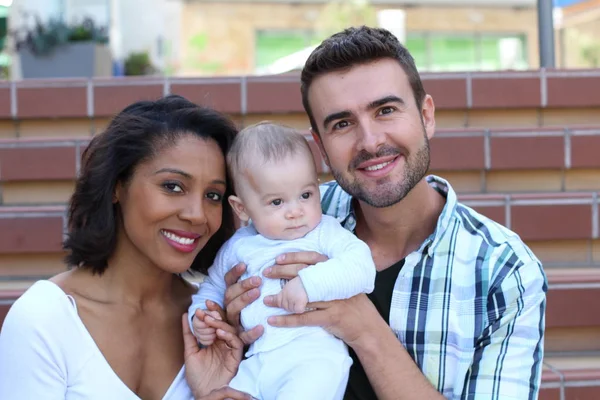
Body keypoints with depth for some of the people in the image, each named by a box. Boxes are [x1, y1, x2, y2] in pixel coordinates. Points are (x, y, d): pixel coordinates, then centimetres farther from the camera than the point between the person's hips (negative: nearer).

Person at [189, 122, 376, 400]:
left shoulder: (325, 233, 3)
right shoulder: (238, 247, 15)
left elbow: (361, 268, -13)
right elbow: (213, 287, 30)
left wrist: (310, 283, -25)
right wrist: (201, 316, 10)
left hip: (314, 355, -4)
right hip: (254, 363, 5)